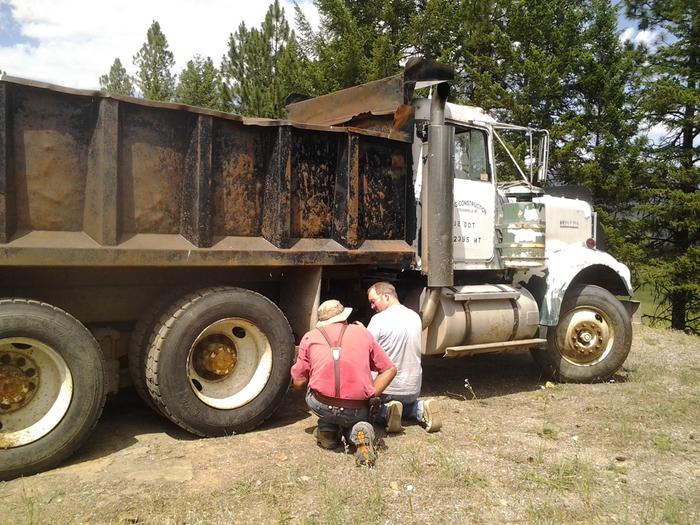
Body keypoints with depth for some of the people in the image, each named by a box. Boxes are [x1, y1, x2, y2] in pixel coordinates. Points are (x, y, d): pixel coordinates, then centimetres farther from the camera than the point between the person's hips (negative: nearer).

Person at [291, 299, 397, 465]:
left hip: (321, 406, 0)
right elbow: (390, 370, 13)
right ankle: (358, 431, -1)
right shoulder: (362, 332, 15)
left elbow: (298, 382, 14)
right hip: (356, 412, 0)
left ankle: (328, 428, 14)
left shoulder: (310, 337, 12)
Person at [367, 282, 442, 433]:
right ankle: (421, 409, 3)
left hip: (387, 388, -5)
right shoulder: (415, 317, 4)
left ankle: (386, 411, -10)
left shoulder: (379, 320, -17)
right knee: (408, 403, 35)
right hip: (414, 388, 6)